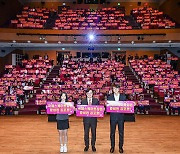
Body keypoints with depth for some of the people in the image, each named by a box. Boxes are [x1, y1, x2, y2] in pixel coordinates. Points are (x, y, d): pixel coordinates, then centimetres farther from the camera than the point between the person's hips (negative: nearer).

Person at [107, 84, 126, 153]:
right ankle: (112, 146, 25)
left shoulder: (123, 96, 1)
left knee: (121, 133, 8)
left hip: (121, 117, 0)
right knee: (112, 132, 9)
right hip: (113, 117, 0)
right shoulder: (110, 97, 1)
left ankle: (120, 147, 23)